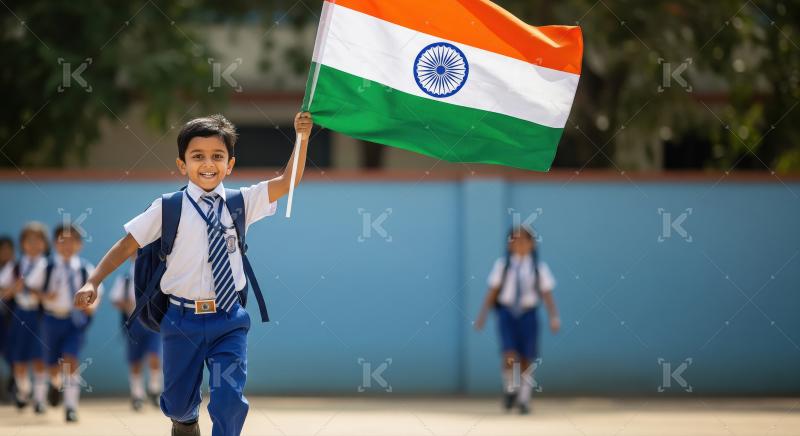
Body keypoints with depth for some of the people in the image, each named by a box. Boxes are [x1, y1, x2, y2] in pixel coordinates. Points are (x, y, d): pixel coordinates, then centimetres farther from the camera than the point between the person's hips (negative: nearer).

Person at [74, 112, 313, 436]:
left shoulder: (241, 203, 1)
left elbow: (287, 182, -1)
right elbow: (126, 246, -4)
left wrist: (302, 138, -13)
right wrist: (93, 282, -13)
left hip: (229, 320, 1)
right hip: (183, 320, -1)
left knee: (229, 397, -14)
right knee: (178, 399, 16)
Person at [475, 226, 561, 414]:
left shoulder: (539, 268, 1)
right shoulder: (502, 265, 2)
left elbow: (547, 294, -2)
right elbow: (492, 291, 3)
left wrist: (554, 317, -14)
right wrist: (483, 314, -4)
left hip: (528, 314, 1)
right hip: (507, 312, -1)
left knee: (526, 359, 3)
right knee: (510, 355, -17)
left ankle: (524, 399, 18)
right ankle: (510, 389, 8)